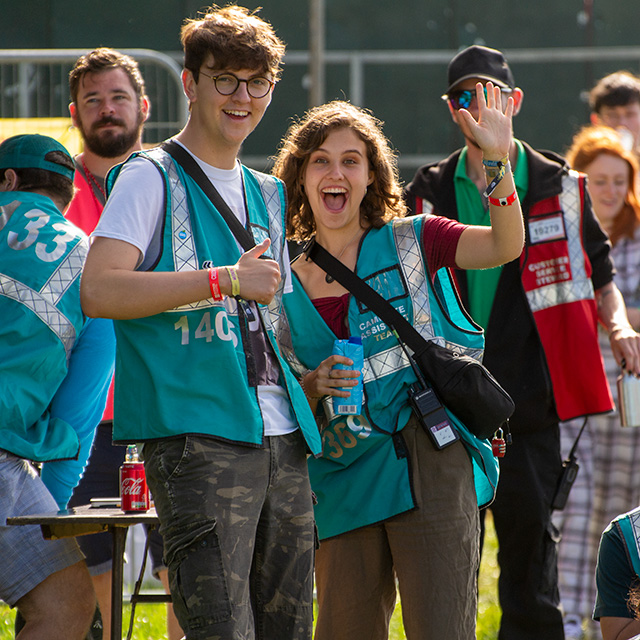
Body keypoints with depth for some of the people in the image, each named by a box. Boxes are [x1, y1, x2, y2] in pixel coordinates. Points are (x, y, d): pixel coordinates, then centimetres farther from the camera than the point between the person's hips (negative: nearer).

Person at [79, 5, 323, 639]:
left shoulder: (267, 195, 23)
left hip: (282, 440, 7)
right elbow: (98, 289, -14)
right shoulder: (151, 177, 0)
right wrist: (226, 282, -15)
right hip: (197, 437, -7)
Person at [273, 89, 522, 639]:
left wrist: (498, 160, -24)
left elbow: (505, 246, -10)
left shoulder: (408, 242, 5)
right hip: (344, 479, 3)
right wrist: (313, 384, -6)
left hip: (430, 463, -3)